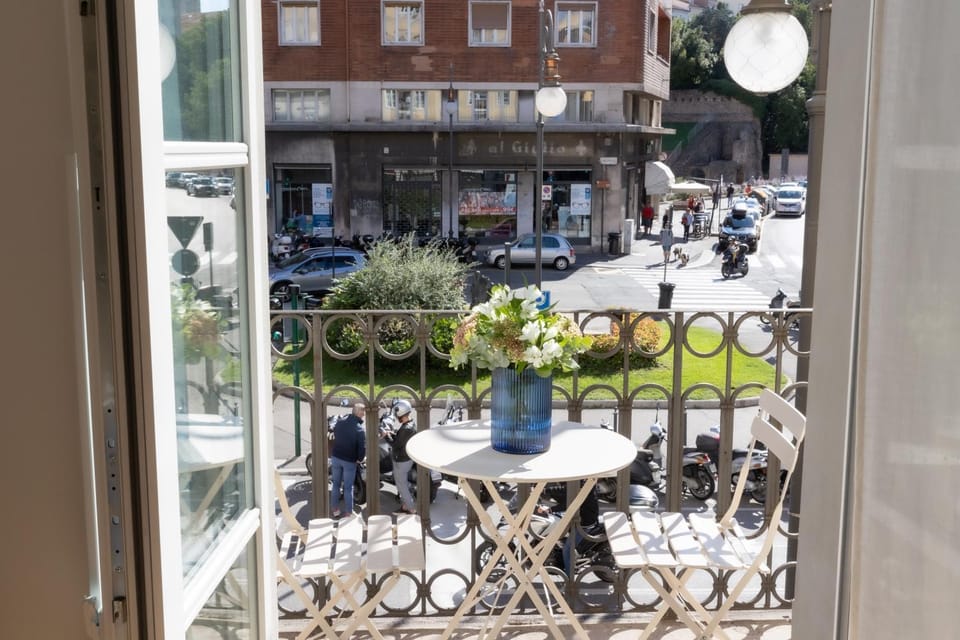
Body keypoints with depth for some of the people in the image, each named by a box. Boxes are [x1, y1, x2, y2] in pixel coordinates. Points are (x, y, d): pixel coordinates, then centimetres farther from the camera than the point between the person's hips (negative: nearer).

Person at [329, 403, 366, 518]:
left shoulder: (340, 422, -5)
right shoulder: (359, 429, -21)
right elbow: (362, 448, -19)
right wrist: (360, 459, 1)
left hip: (335, 457, 4)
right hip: (349, 461, -4)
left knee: (335, 484, 15)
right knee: (348, 487, 7)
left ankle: (335, 510, 22)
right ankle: (349, 512, 15)